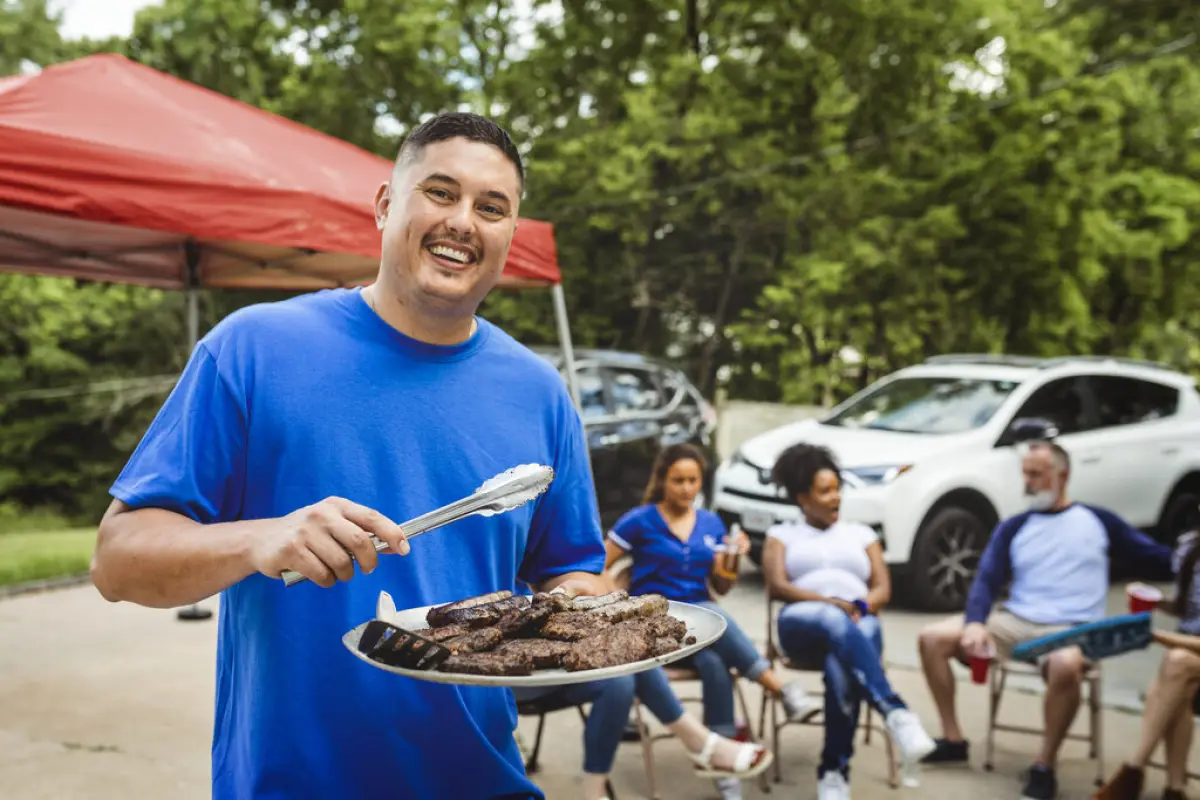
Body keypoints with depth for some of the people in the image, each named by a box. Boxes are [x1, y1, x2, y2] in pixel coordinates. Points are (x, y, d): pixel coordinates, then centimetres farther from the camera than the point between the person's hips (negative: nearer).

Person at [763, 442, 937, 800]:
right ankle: (895, 713, -55)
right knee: (835, 624, -42)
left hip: (857, 625, 2)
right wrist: (830, 603, -14)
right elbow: (777, 586, 3)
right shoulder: (782, 534, 20)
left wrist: (862, 606, -10)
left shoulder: (861, 534, 27)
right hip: (803, 626, -2)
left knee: (841, 667, -38)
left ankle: (834, 770, -33)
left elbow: (883, 589, 15)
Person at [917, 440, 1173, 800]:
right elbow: (986, 581, 2)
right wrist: (975, 622, -17)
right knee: (932, 638, -12)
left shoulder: (1099, 522, 9)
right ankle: (953, 740, 1)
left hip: (1071, 630, -4)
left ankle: (1044, 766, -19)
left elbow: (1155, 557, 10)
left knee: (1065, 667, -40)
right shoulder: (1014, 527, 12)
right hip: (1013, 621, 4)